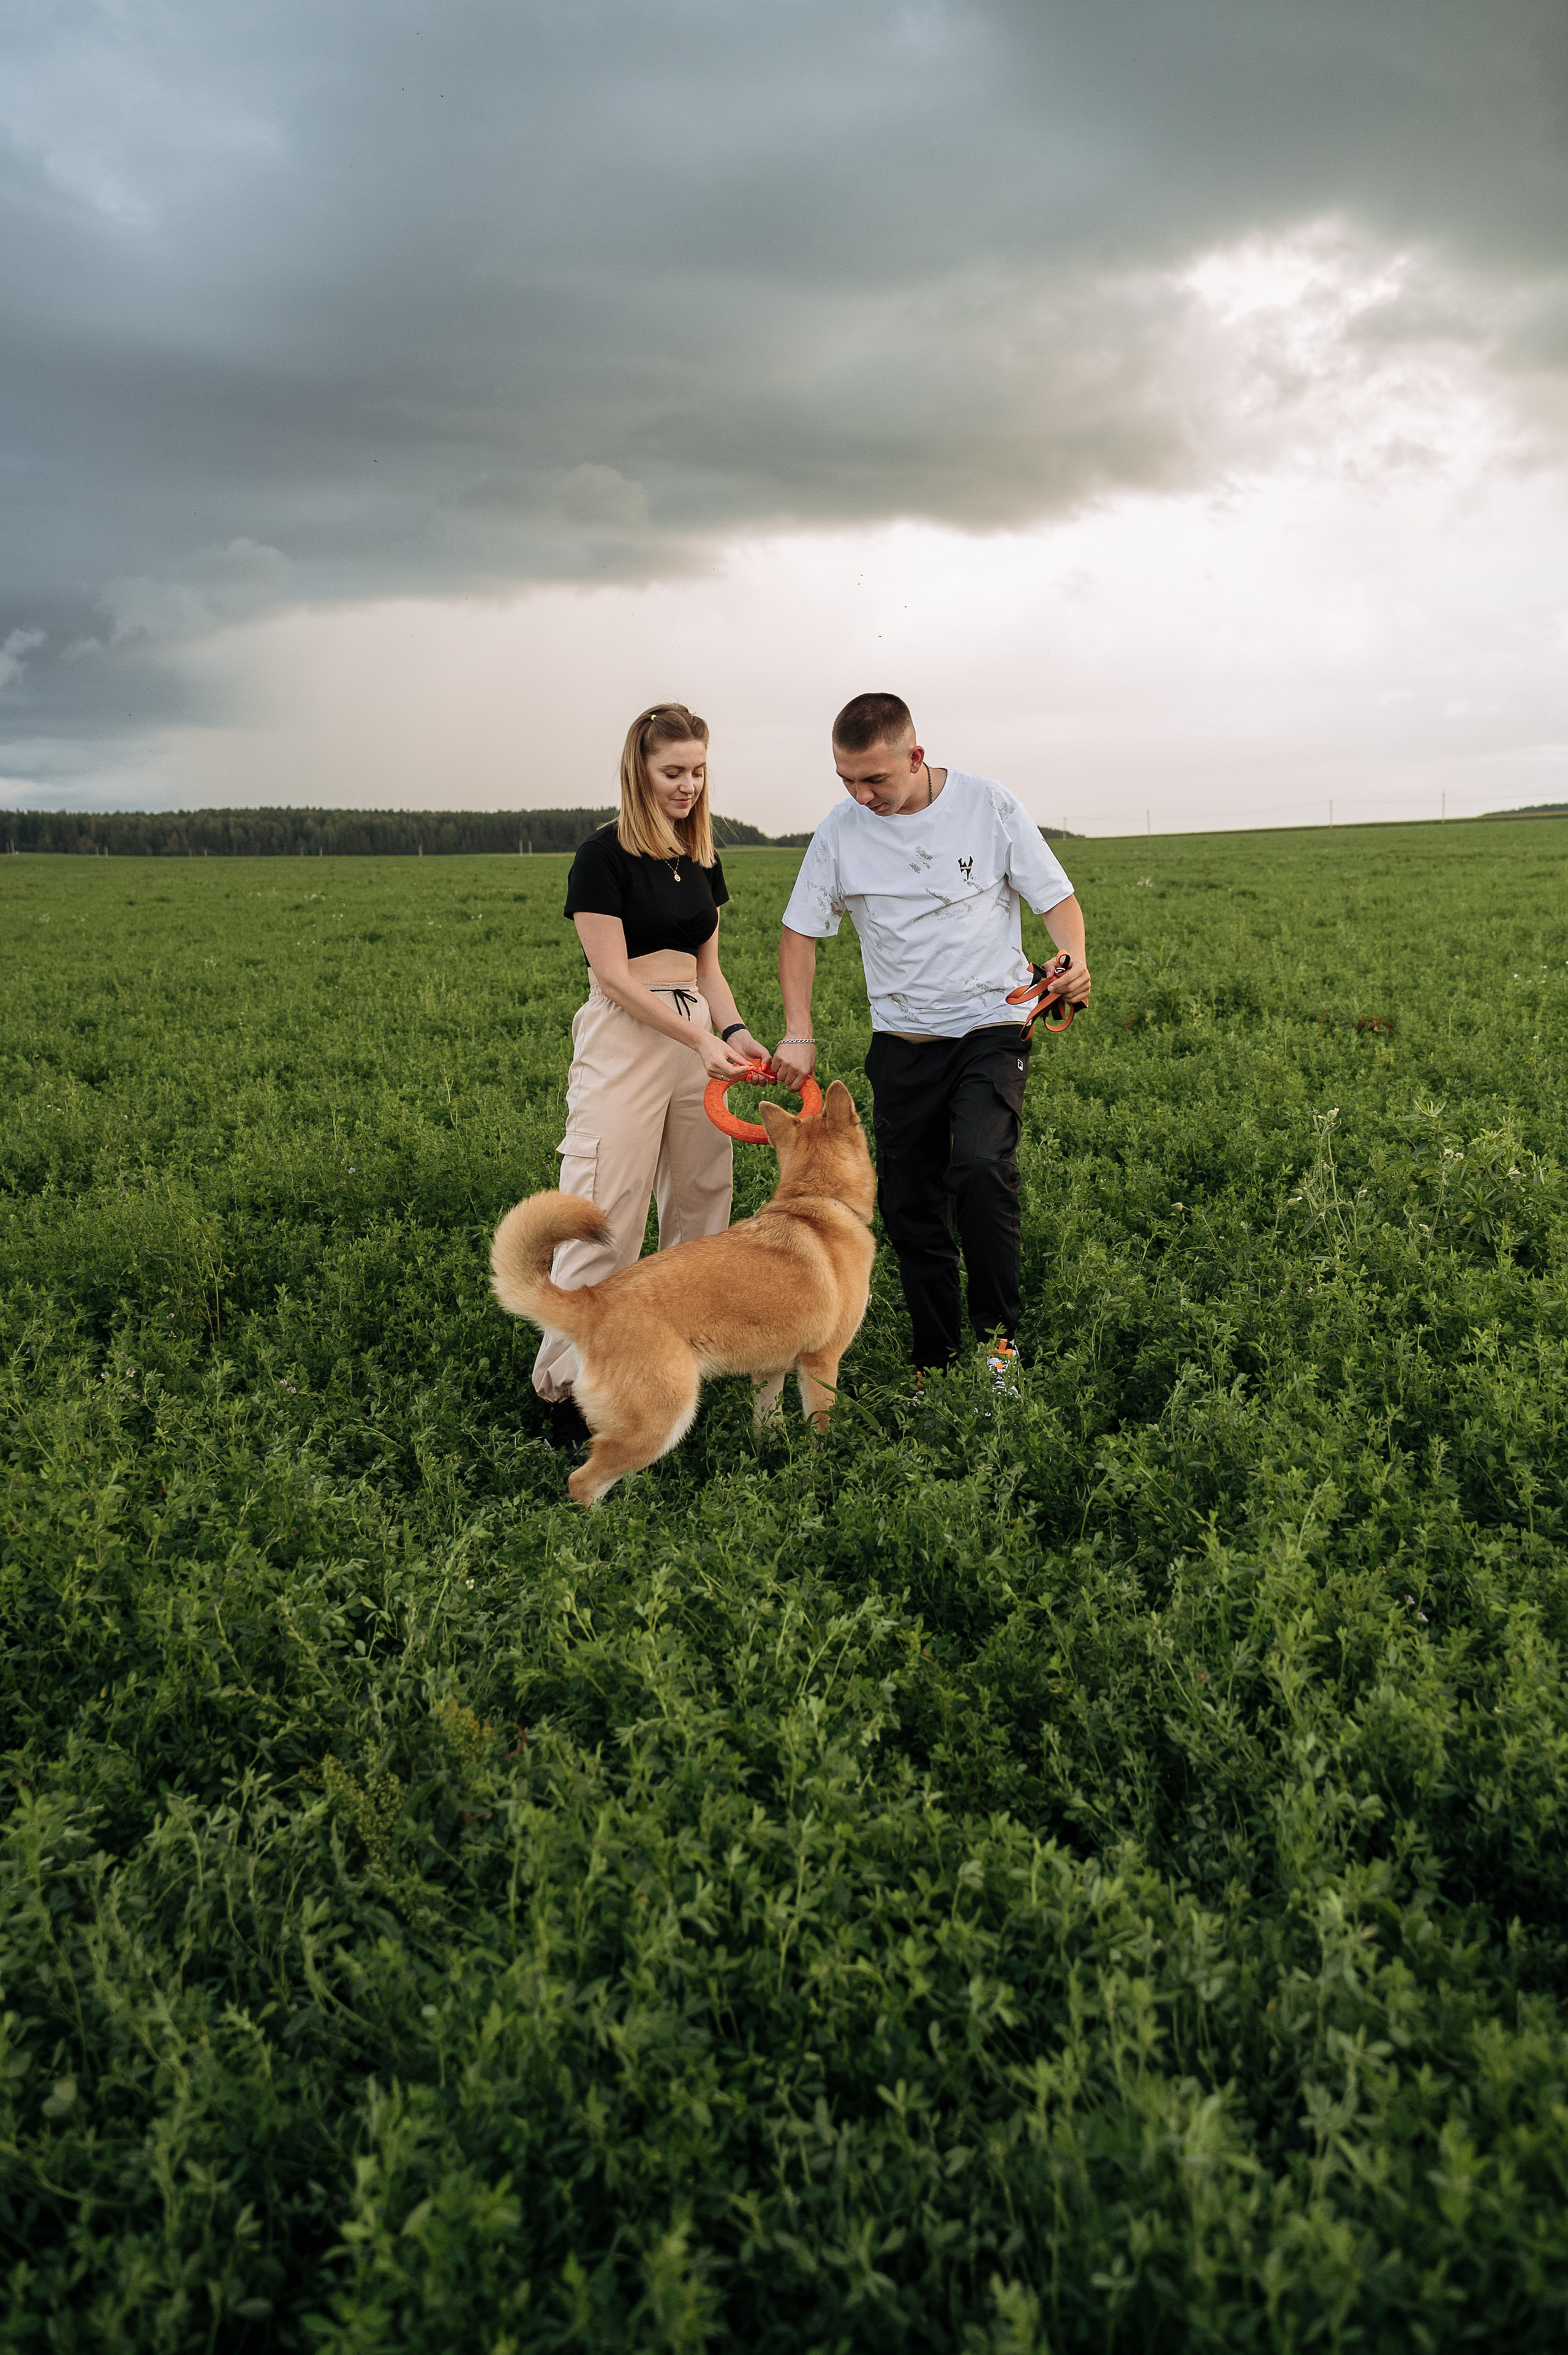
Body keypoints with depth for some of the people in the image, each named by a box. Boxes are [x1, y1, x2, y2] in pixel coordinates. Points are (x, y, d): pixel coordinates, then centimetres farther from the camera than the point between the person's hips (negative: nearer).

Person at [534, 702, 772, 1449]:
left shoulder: (701, 860, 13)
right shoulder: (605, 855, -7)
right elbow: (615, 976, -12)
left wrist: (734, 1030, -2)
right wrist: (701, 1040, -15)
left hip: (696, 1036, 7)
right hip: (623, 1039, -7)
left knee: (700, 1199, 8)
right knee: (604, 1214, -8)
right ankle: (567, 1388, -1)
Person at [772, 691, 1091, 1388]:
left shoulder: (990, 806, -7)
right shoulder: (840, 832, -2)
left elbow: (1057, 898, 0)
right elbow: (799, 933, 6)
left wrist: (1074, 961, -21)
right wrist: (798, 1034, -5)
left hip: (992, 1026, -3)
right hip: (902, 1039, 3)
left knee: (980, 1166, -26)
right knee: (909, 1207, 5)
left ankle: (1000, 1335, -9)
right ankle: (934, 1366, 19)